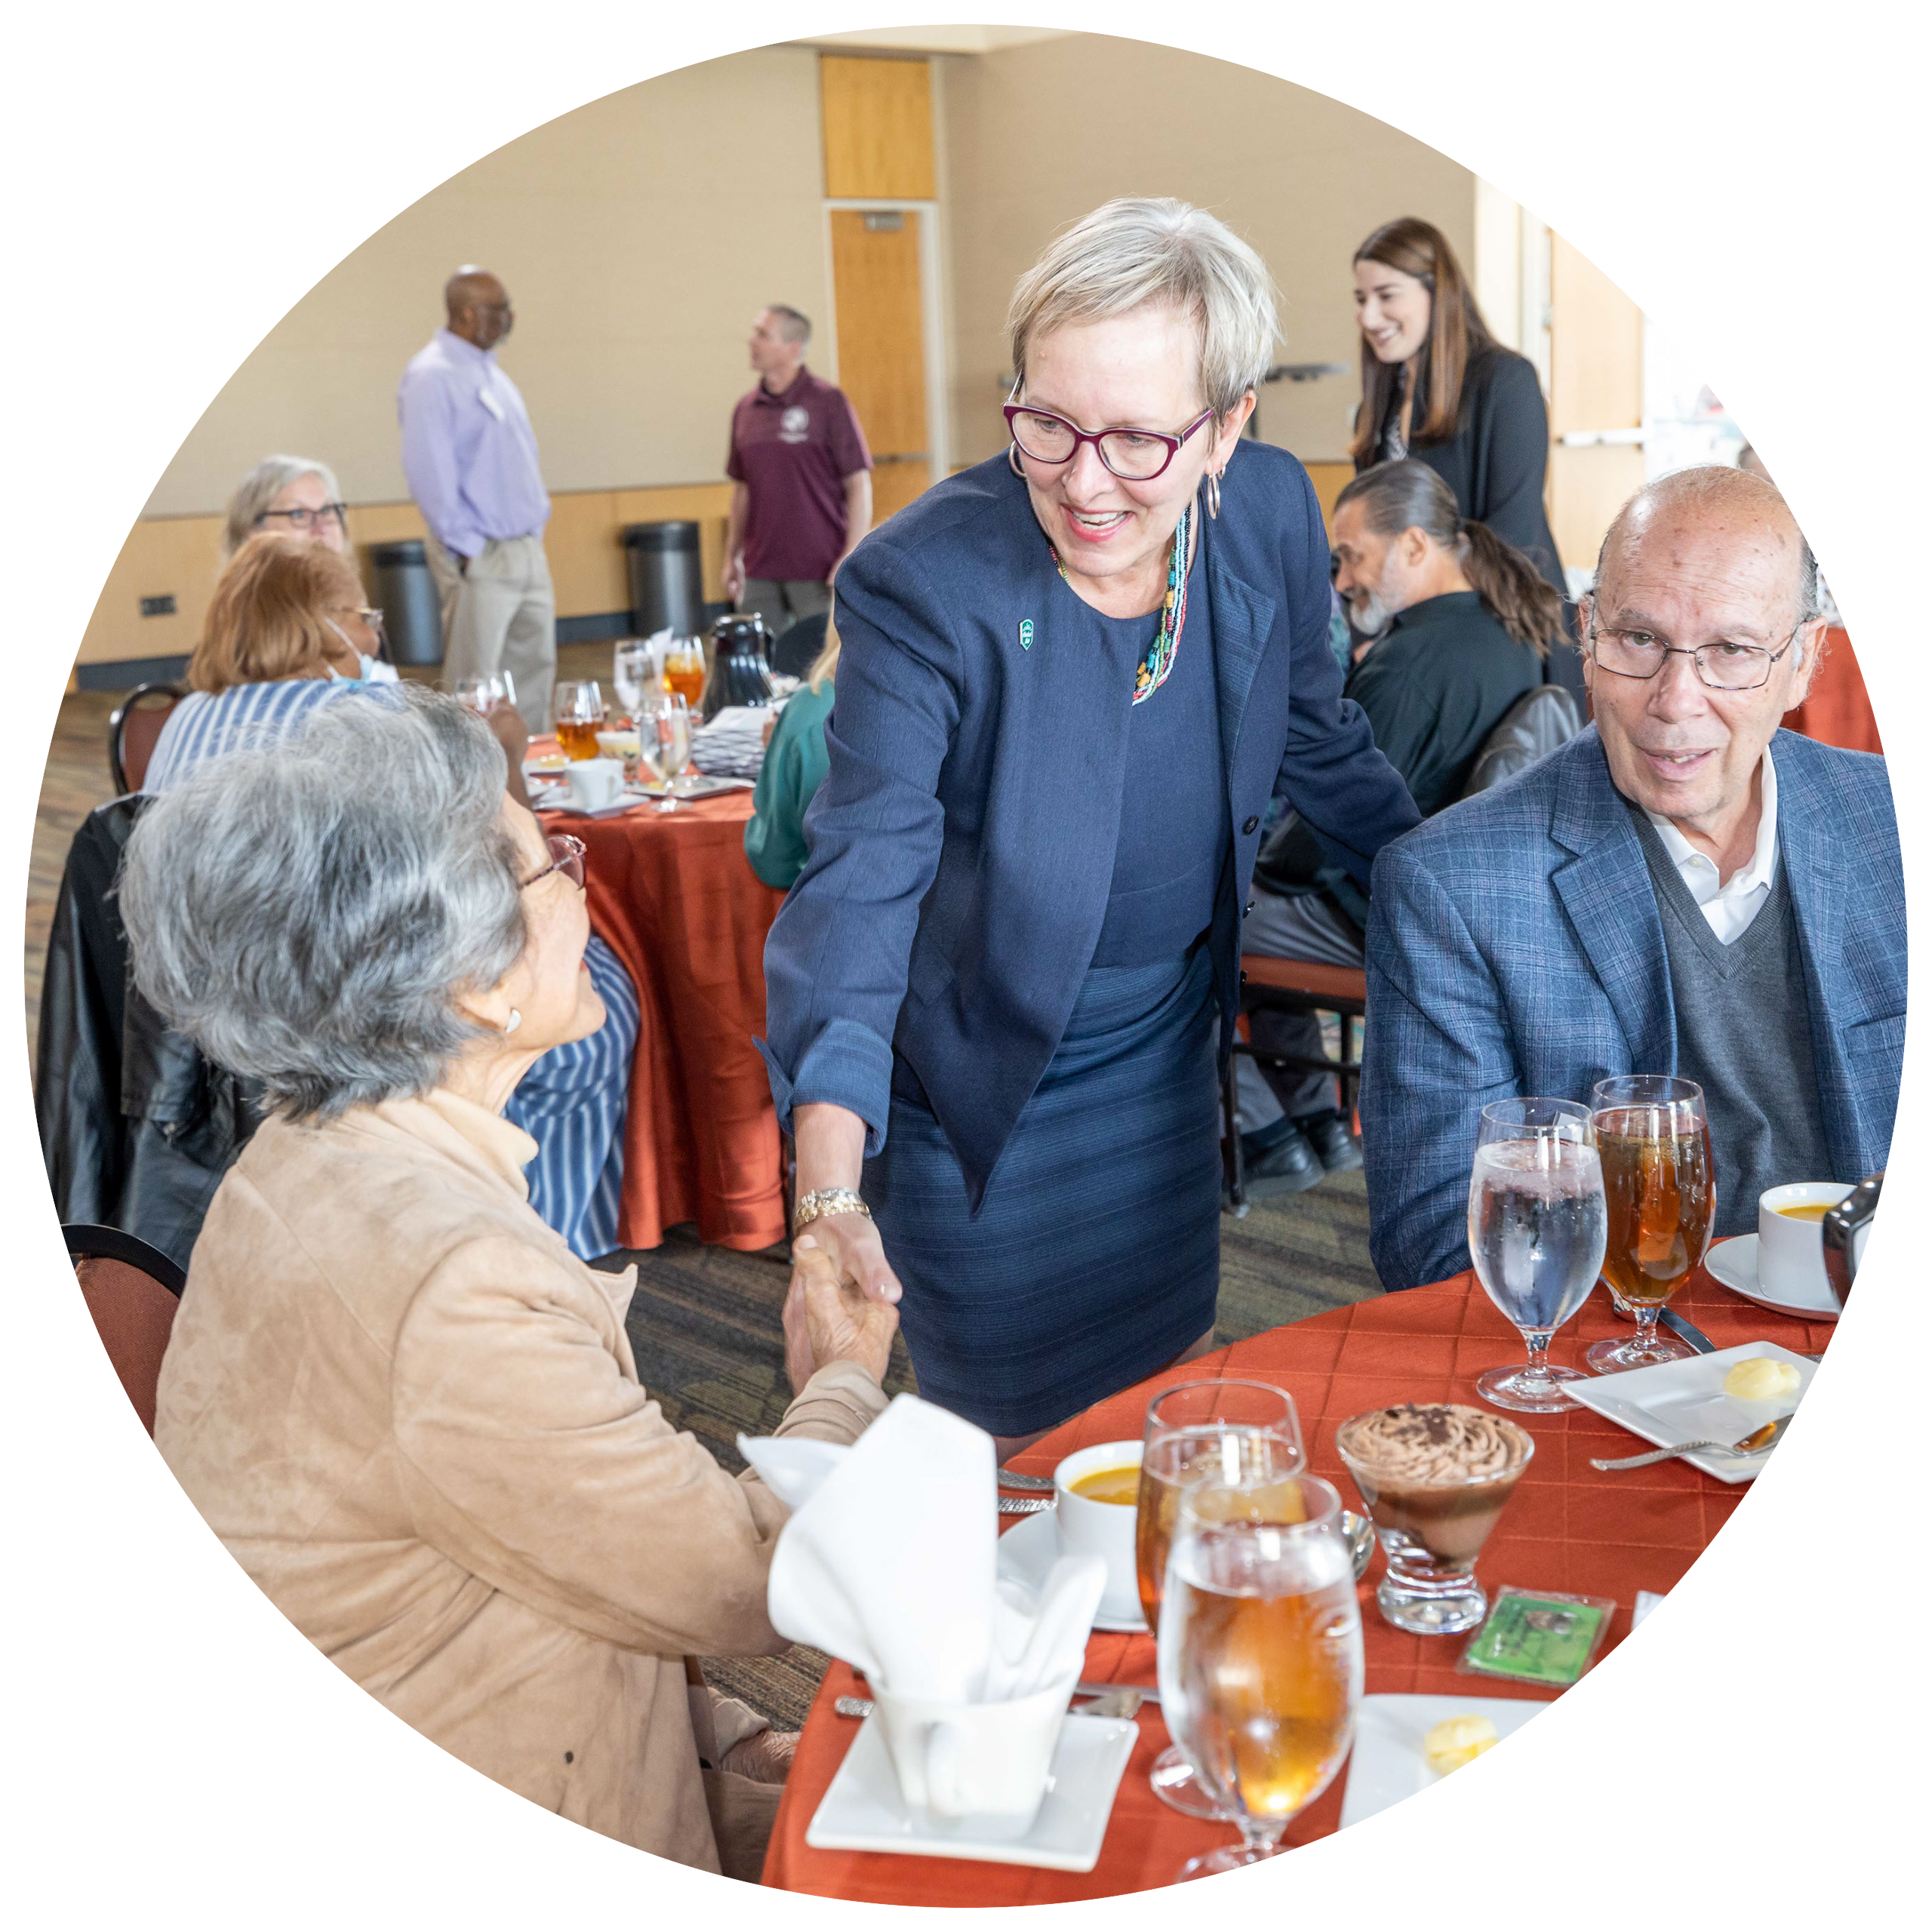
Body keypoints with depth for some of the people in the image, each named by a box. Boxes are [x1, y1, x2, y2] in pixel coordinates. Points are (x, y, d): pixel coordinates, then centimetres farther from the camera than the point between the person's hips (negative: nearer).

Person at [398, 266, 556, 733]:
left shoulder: (490, 371, 15)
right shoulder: (431, 376, -13)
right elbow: (427, 472, -18)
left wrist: (537, 523, 16)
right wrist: (466, 548, -17)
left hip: (526, 549, 9)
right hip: (481, 556, -9)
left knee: (535, 667, 13)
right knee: (476, 685, -4)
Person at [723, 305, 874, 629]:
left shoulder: (828, 403, -5)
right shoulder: (746, 409, 10)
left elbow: (859, 484, -6)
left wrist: (852, 558, -13)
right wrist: (732, 557, 13)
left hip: (819, 572, -5)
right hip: (759, 574, 5)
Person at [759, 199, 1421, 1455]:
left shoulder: (1272, 513, -9)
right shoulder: (923, 585, -24)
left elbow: (1320, 743, 9)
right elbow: (864, 869, -27)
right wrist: (831, 1116, -41)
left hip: (1170, 1062, 5)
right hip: (983, 1098, -4)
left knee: (1178, 1380, 21)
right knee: (1020, 1456, 9)